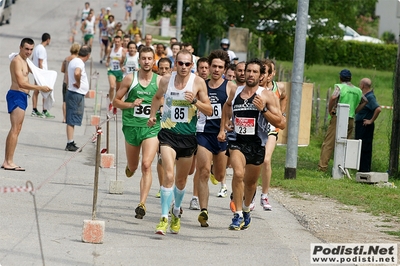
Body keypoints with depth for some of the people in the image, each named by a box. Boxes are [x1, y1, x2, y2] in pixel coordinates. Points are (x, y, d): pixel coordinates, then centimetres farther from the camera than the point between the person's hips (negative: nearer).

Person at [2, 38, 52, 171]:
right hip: (17, 96, -10)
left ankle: (6, 161, 13)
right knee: (15, 129, -13)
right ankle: (9, 162, -16)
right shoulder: (17, 61, -14)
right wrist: (40, 88, -25)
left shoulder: (24, 61, 18)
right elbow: (21, 83, -22)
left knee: (15, 130, 11)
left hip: (22, 97, 10)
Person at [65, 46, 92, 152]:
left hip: (72, 93, 10)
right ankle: (70, 144, -7)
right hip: (77, 94, -10)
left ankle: (71, 143, 16)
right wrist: (78, 83, -20)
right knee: (72, 120, -8)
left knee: (72, 119, 12)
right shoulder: (80, 63, -16)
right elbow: (77, 73, -37)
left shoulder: (73, 61, 14)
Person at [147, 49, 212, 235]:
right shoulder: (166, 80, 0)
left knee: (181, 180, 14)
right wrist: (152, 115, 12)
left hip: (188, 136, 1)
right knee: (169, 175, -19)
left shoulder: (198, 82, -5)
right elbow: (157, 97, 23)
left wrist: (195, 101, -19)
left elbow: (209, 111, -4)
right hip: (168, 134, -1)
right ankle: (164, 218, -16)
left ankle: (176, 213, 39)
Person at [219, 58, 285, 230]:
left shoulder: (266, 96, -6)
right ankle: (238, 215, -19)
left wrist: (263, 109, -22)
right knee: (238, 174, -24)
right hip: (237, 140, 0)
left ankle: (246, 210, 44)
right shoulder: (235, 92, 4)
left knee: (250, 182, 15)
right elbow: (227, 105, 29)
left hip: (257, 143, 0)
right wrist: (223, 128, 22)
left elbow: (281, 124, -11)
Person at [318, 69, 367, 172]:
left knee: (328, 143, -3)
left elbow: (333, 97, -22)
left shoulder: (340, 87, -4)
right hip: (351, 120, 5)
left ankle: (322, 166, -8)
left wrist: (330, 110, -9)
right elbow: (365, 101, 23)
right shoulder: (357, 90, 12)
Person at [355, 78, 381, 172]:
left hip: (365, 125, -10)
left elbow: (378, 109, -28)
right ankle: (362, 169, 17)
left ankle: (364, 169, -7)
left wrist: (371, 121, -20)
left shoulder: (370, 97, -16)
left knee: (365, 148, -8)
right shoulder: (365, 96, 14)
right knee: (360, 147, 12)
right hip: (360, 125, 10)